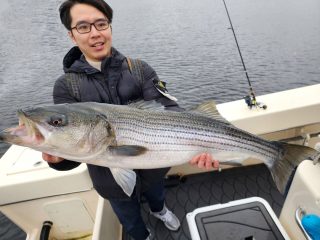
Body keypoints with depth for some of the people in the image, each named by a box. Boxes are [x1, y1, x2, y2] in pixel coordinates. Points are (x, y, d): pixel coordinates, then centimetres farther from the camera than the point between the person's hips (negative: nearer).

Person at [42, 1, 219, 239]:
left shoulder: (140, 69, -11)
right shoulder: (66, 86, -13)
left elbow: (168, 109, -22)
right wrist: (58, 155, -42)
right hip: (113, 177, -1)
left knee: (156, 192, 34)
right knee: (130, 218, 26)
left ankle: (159, 210, 71)